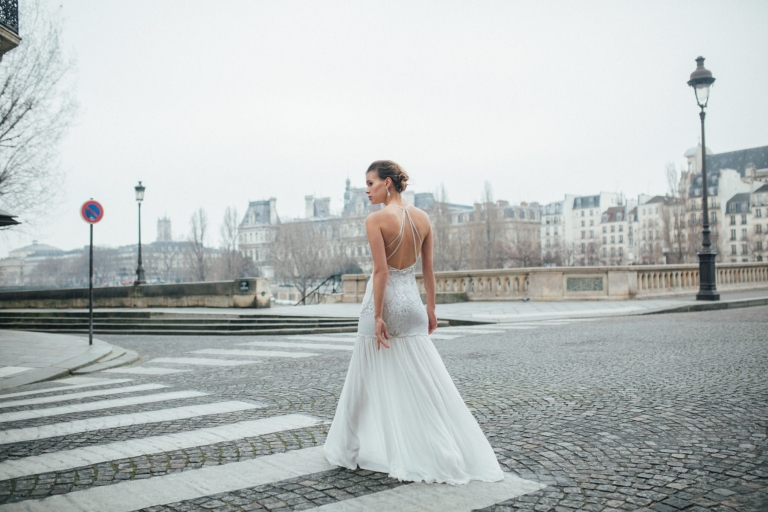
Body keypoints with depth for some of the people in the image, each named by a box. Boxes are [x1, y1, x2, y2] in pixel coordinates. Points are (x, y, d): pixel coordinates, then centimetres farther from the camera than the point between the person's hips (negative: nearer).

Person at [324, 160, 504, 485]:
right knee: (425, 381, 11)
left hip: (386, 300, -5)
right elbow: (428, 268, 8)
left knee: (376, 380, 7)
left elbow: (381, 271, -18)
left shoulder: (376, 219, -12)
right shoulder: (422, 218, 5)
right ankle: (447, 452, 16)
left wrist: (377, 316, -15)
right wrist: (431, 309, 14)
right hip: (412, 301, 5)